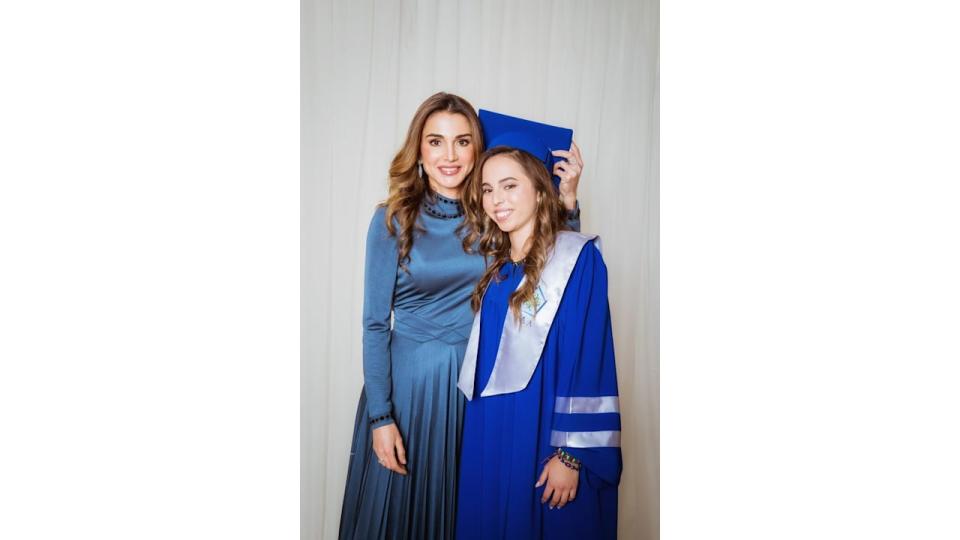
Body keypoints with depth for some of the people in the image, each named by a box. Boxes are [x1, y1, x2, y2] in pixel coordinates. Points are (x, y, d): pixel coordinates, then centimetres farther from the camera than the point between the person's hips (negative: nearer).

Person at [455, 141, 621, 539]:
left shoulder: (578, 258, -11)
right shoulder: (495, 265, 9)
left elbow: (590, 358, -16)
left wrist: (572, 454, -18)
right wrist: (478, 429, 10)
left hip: (546, 434, -6)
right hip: (490, 433, 6)